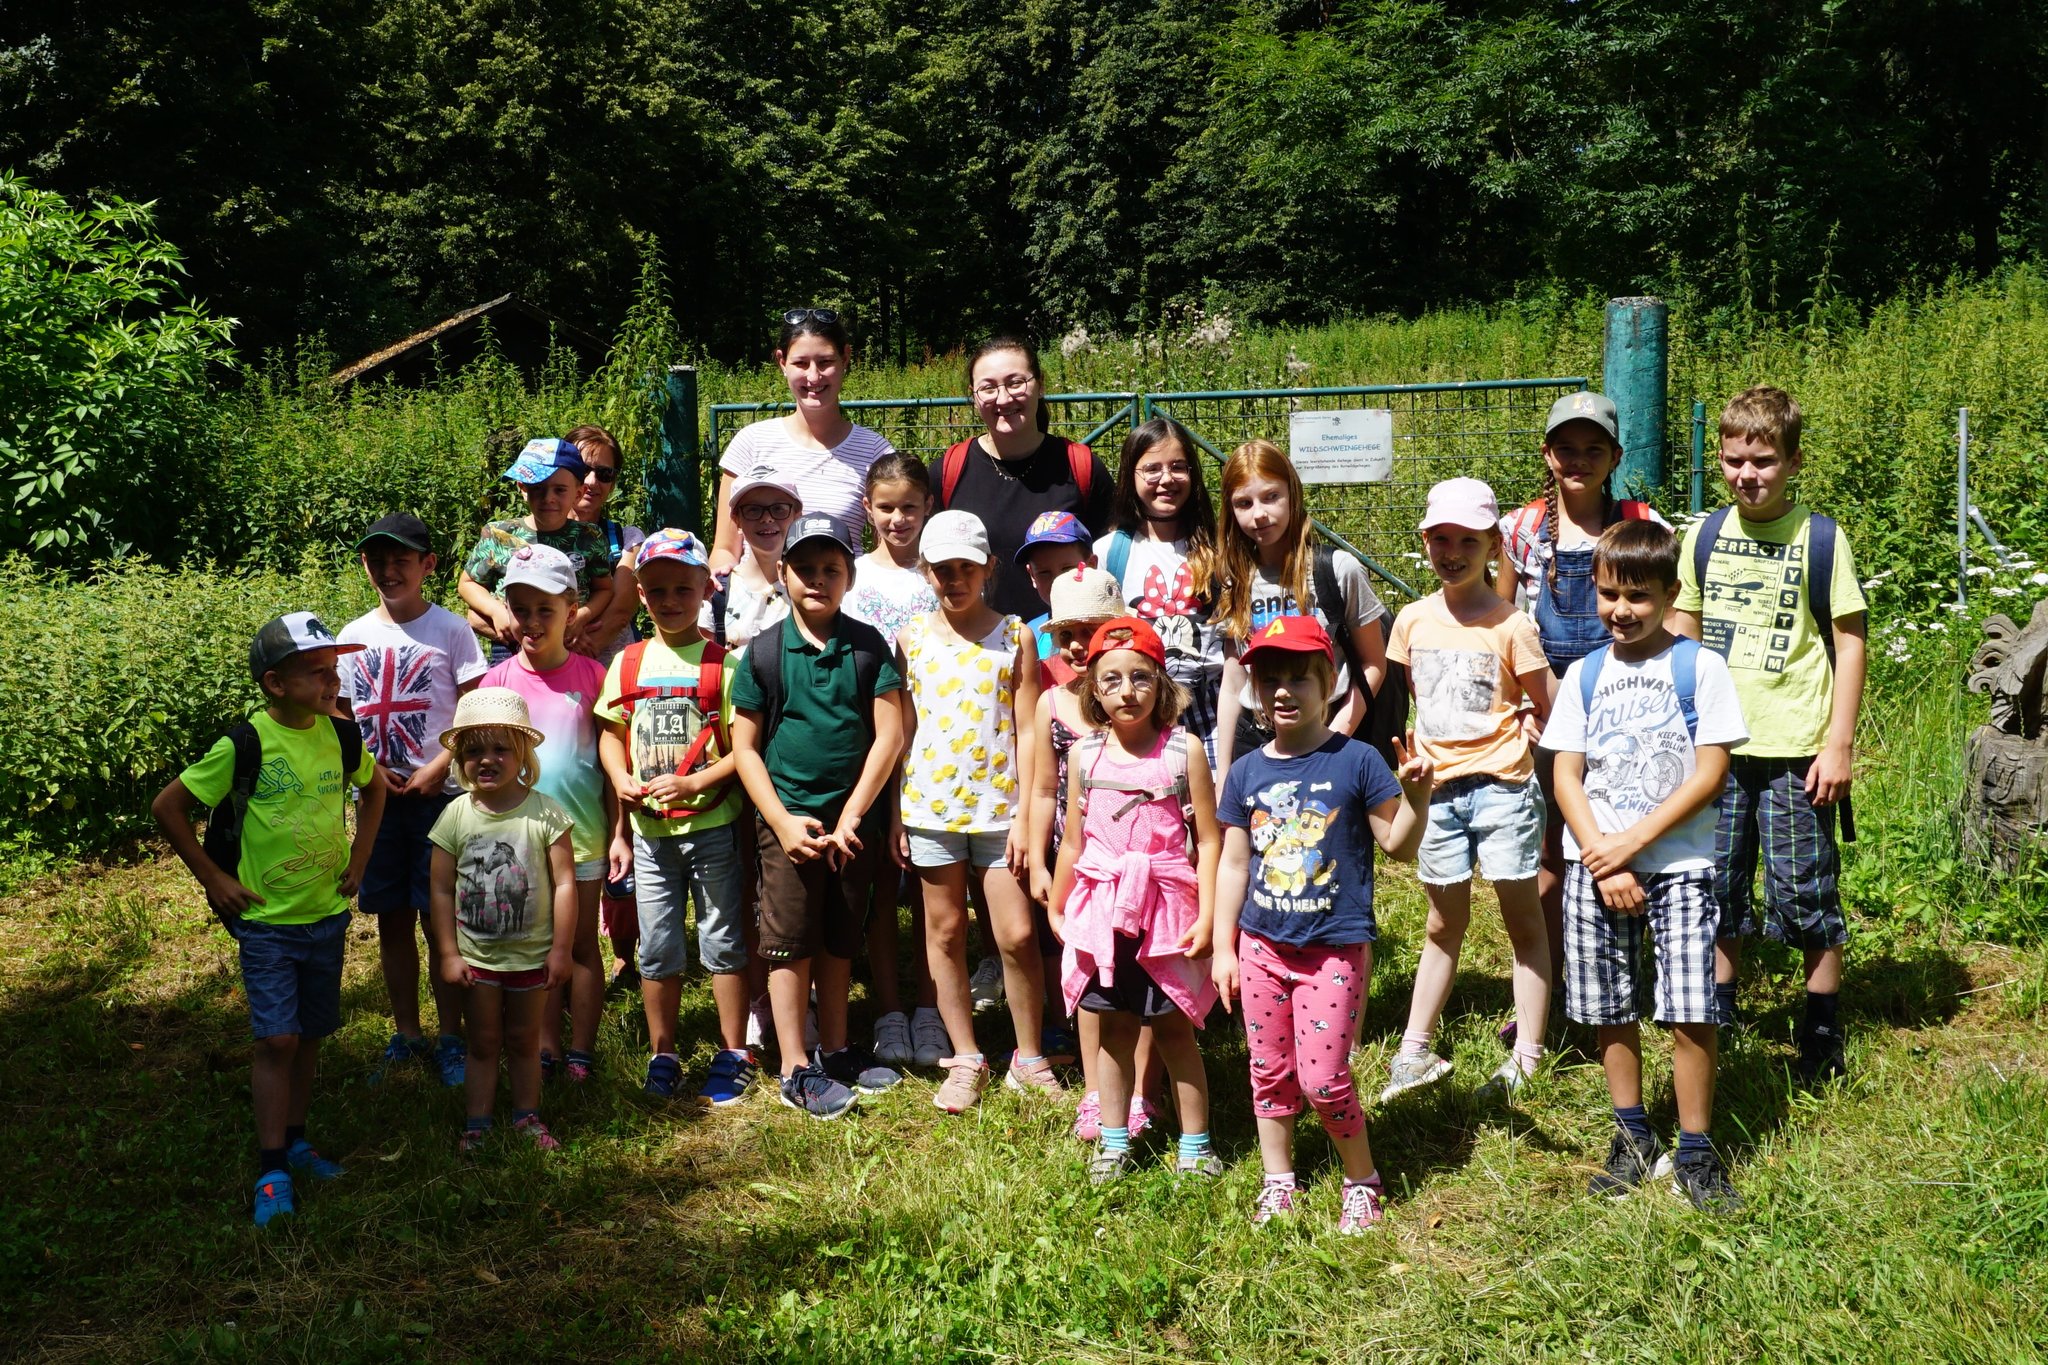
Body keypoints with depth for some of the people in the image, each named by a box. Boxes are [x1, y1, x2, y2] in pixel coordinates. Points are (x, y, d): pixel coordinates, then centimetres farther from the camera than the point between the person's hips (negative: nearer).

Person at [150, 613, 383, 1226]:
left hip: (328, 915, 5)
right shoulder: (245, 746, -17)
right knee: (277, 1039, -8)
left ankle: (294, 1139, 30)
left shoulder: (342, 737, -3)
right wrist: (214, 879, -8)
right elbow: (168, 807, -9)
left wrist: (358, 860, 11)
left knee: (311, 1035, 14)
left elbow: (375, 787, 19)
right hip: (266, 919, -5)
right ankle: (272, 1171, 0)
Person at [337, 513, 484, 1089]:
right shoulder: (354, 636, 8)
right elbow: (341, 716, 12)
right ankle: (405, 1033, 20)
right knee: (392, 919, 10)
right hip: (378, 797, 4)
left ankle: (450, 1036, 8)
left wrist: (437, 770, -14)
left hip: (438, 795, -4)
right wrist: (373, 769, -3)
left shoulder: (451, 630, -3)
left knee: (440, 918, -2)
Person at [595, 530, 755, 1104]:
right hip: (650, 829, 4)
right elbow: (611, 732, 11)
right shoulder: (628, 663, 5)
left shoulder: (722, 664, -7)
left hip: (712, 826, -4)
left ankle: (733, 1056, 17)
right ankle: (662, 1057, 24)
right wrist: (621, 779, -7)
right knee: (657, 949, 11)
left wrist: (695, 783, -20)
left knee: (723, 944, 6)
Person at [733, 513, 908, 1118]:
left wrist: (850, 817, -8)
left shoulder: (867, 646, 1)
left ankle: (836, 1050, 27)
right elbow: (745, 748, -1)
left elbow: (889, 736, -3)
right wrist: (782, 821, -10)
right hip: (790, 817, -2)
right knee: (791, 943, 2)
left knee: (840, 940, 14)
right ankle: (796, 1069, 9)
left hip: (855, 819, 2)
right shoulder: (764, 652, -2)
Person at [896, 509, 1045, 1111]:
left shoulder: (1013, 636, 0)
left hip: (998, 806, -1)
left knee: (1018, 935, -2)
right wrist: (894, 815, 3)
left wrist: (1024, 815, -6)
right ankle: (965, 1061, 18)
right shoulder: (911, 638, 5)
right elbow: (900, 731, 7)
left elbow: (1026, 733, -1)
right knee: (946, 932, 8)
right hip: (931, 806, 2)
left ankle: (1029, 1060, 13)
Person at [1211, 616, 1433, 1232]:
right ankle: (1278, 1181, 30)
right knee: (1270, 1071, 12)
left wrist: (1417, 793, -22)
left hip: (1335, 948, -4)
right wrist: (1223, 946, 8)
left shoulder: (1356, 761, -8)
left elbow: (1398, 844, -4)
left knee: (1323, 1078, -6)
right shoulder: (1247, 772, 3)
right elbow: (1233, 863, 9)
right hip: (1262, 945, 4)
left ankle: (1363, 1180, 17)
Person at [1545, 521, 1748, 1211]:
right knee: (1611, 1007, 9)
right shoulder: (1584, 675, 6)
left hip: (1677, 862, -3)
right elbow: (1566, 775, 4)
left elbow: (1710, 772, -8)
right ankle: (1632, 1136, 25)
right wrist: (1604, 865, -8)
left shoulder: (1700, 667, -4)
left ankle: (1694, 1151, 5)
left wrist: (1631, 843, -13)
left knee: (1690, 1009, -8)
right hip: (1594, 863, 3)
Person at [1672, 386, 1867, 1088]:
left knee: (1806, 892, 3)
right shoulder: (1706, 536, 5)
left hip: (1796, 751, -3)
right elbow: (1682, 635, 12)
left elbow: (1849, 641, -3)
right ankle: (1718, 1018, 26)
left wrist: (1840, 743, -7)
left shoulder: (1820, 538, -5)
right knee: (1716, 886, 11)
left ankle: (1823, 1032, 18)